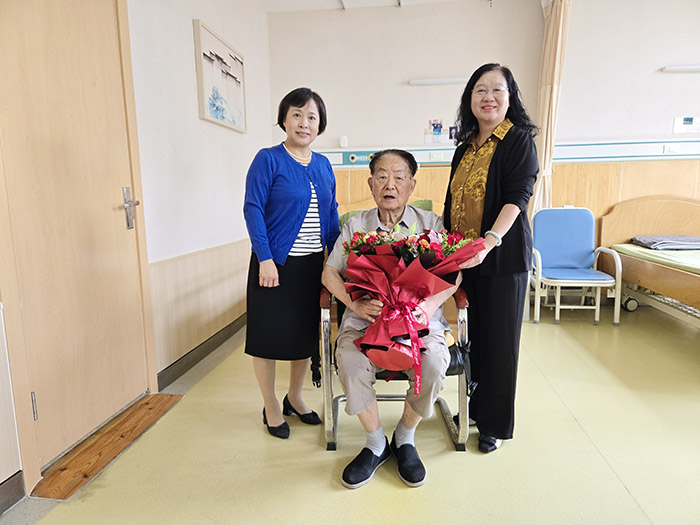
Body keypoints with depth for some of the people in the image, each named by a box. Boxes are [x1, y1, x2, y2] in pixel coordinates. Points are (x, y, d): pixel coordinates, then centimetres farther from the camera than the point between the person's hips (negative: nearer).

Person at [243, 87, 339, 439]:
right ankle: (271, 409, 25)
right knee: (268, 335, 5)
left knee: (305, 334, 14)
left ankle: (295, 398, 35)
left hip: (313, 264, 6)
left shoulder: (323, 165, 11)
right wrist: (265, 258, -17)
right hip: (276, 264, -5)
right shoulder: (268, 160, -6)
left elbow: (331, 213, 14)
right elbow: (253, 210, -10)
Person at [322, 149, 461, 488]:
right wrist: (355, 303, -12)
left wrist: (431, 304, -17)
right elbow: (330, 273, 6)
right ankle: (376, 443, 1)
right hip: (365, 318, 1)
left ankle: (405, 438, 4)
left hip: (419, 320, 0)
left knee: (433, 364, -29)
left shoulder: (430, 224, 7)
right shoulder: (355, 226, 9)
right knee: (350, 362, -29)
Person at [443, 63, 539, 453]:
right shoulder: (466, 147, 15)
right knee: (474, 334, 14)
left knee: (499, 340, 3)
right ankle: (477, 406, 33)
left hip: (503, 258, -6)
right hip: (462, 258, 6)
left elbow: (517, 198, -16)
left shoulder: (519, 140, -4)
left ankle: (496, 424, 21)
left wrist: (490, 240, -30)